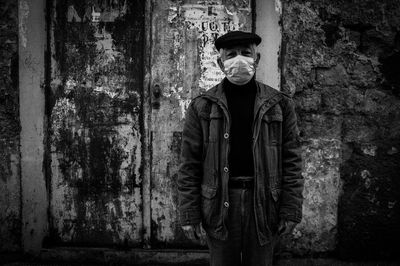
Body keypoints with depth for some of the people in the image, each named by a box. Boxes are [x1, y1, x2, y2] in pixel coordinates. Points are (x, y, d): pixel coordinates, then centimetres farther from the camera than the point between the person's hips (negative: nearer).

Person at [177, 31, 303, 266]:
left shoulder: (280, 105, 3)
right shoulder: (202, 107, 1)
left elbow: (292, 162, 2)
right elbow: (189, 166, 0)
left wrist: (290, 212, -2)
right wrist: (190, 216, -4)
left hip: (264, 203, 1)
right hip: (219, 204, 0)